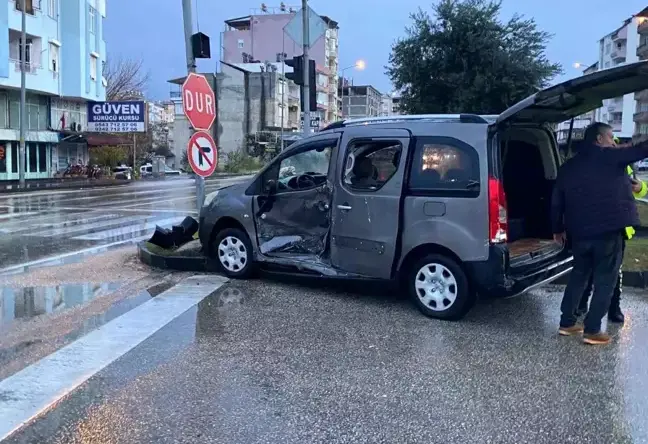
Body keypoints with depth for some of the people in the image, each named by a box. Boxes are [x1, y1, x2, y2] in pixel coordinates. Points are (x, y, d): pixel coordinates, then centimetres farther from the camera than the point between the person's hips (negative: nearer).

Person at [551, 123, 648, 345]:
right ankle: (592, 330, 4)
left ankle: (567, 323, 21)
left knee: (579, 275, 19)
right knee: (605, 280, 3)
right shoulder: (611, 156, -5)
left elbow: (556, 202, 14)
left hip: (579, 232, 6)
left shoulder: (568, 167, 12)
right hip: (609, 231, -6)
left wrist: (558, 229, 24)